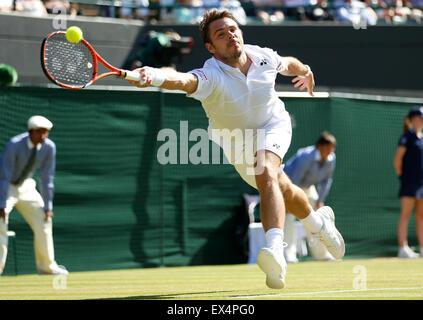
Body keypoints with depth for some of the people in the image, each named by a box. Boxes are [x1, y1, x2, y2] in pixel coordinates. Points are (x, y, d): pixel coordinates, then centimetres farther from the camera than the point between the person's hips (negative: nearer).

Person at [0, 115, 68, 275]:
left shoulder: (49, 147, -15)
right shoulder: (14, 145, -30)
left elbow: (47, 178, -7)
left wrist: (48, 206, -8)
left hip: (26, 186, 6)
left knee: (43, 219, 4)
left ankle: (46, 266, 16)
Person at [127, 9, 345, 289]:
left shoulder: (264, 57, -22)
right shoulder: (211, 76, -34)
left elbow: (288, 64, 5)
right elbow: (183, 80, -58)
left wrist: (306, 72, 28)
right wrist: (153, 76, -81)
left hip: (273, 126, -1)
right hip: (237, 143, 1)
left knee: (266, 174, -31)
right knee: (282, 191, 16)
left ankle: (276, 252, -48)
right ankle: (318, 221, 50)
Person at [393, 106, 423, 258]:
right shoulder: (407, 136, -7)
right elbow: (397, 158, -12)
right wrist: (401, 175, -8)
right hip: (410, 182, -7)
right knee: (406, 214, -8)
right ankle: (403, 248, -11)